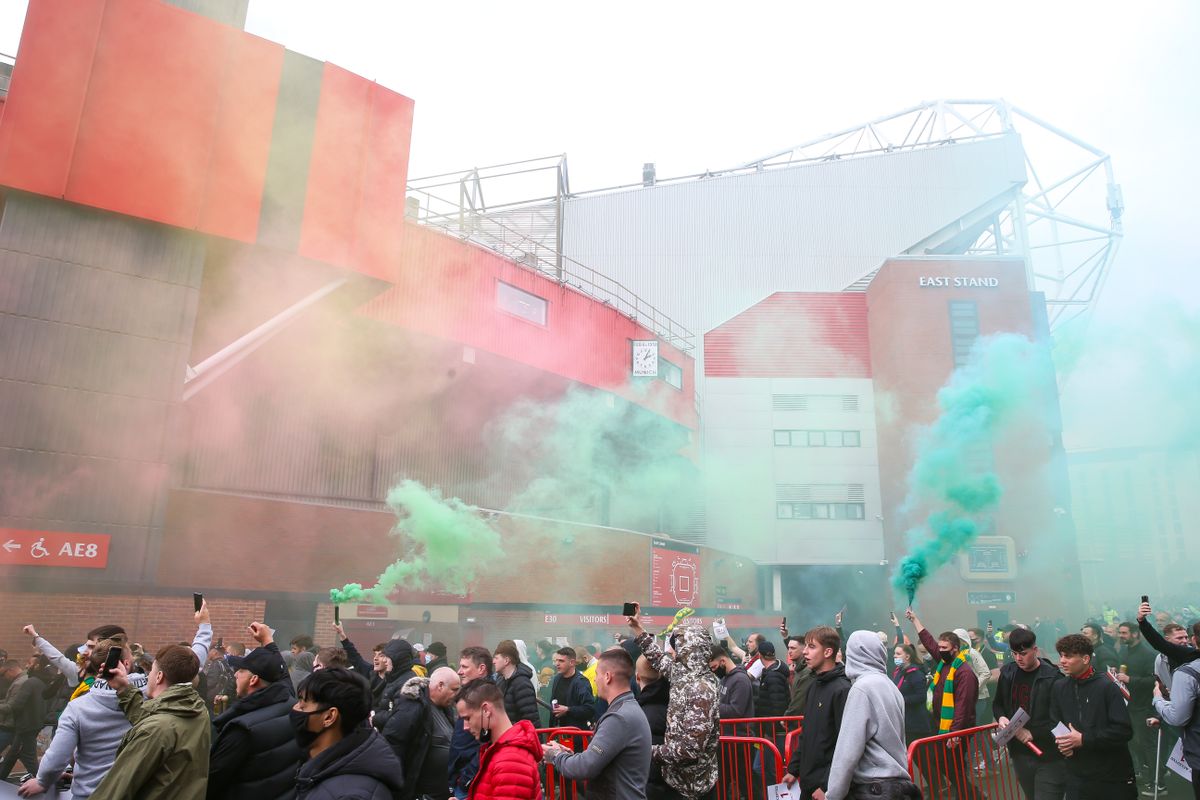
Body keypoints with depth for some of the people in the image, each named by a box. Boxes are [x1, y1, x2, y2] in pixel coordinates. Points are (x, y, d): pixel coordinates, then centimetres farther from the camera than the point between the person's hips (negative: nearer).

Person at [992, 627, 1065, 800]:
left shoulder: (1052, 677, -14)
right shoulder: (1008, 672, 3)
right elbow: (997, 703, 16)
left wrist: (1034, 733, -20)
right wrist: (1001, 717, -5)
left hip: (1049, 758, -6)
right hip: (1020, 753, 6)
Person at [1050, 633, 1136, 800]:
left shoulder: (1107, 687, -11)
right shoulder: (1059, 687, 4)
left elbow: (1124, 731, -16)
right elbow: (1055, 724, 11)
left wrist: (1084, 739, -19)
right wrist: (1061, 741, -11)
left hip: (1113, 776, -4)